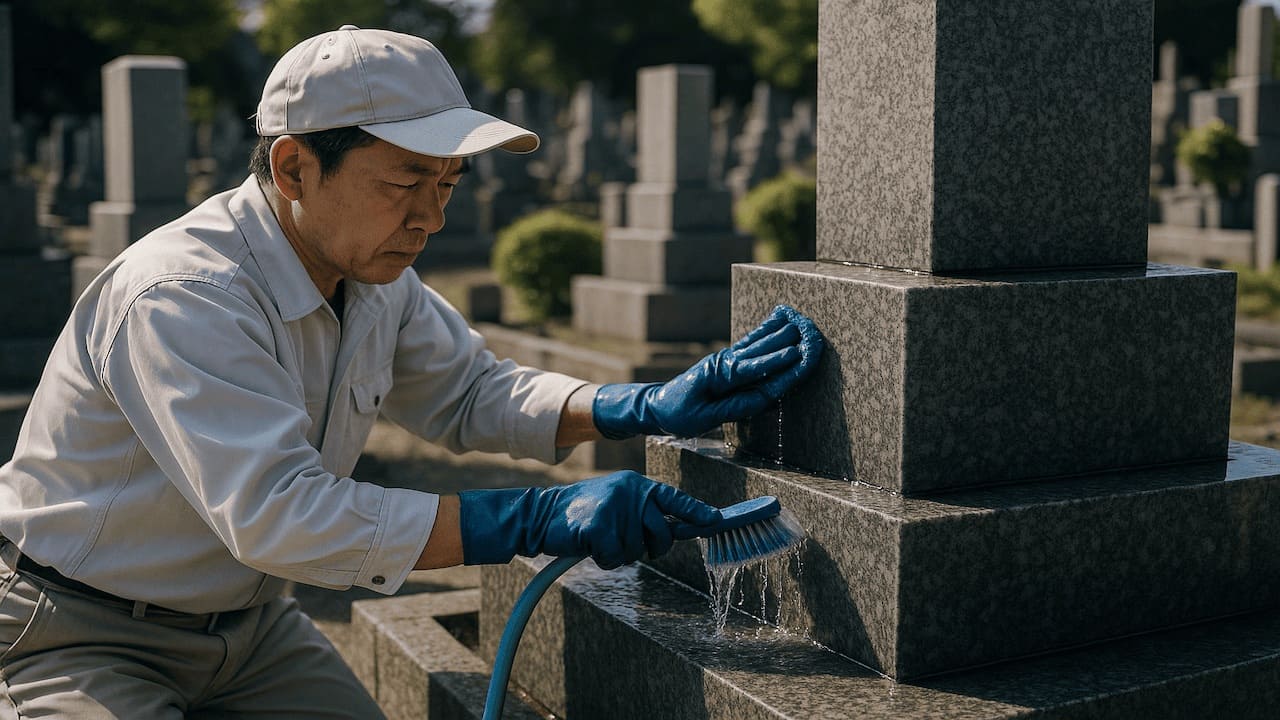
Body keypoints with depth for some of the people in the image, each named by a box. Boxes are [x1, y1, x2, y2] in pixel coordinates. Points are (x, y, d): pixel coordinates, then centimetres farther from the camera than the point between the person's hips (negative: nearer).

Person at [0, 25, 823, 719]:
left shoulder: (376, 274, -4)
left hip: (252, 625, 7)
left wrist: (649, 407, -8)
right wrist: (539, 520, -40)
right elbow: (275, 515, -38)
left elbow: (468, 393, 8)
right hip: (81, 643, -6)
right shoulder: (179, 298, -30)